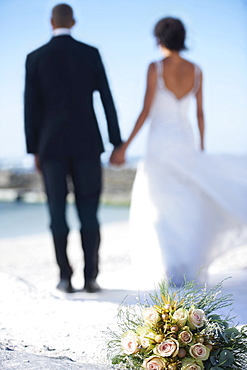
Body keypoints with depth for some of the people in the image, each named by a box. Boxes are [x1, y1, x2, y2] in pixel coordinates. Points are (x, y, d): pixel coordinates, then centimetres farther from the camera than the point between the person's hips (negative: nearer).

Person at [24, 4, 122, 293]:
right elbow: (107, 100, 0)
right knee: (88, 212, 4)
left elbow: (31, 108, 0)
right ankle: (90, 277, 0)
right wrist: (117, 143, 5)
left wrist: (34, 150, 7)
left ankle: (65, 278, 2)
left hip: (51, 145, 0)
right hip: (86, 143, 0)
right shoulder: (91, 53, 2)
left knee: (58, 212, 4)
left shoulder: (35, 58, 1)